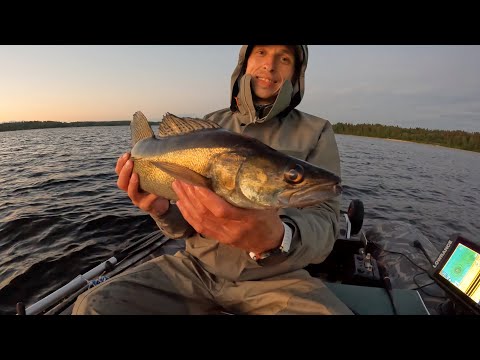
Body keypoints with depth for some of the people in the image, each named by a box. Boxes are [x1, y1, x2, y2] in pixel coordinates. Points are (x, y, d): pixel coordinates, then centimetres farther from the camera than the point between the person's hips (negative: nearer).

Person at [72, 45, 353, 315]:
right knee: (95, 306, -14)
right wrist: (161, 208, -15)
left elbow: (324, 223, -14)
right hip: (198, 266, 3)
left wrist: (274, 239, -36)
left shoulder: (316, 133, -3)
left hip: (274, 279, -2)